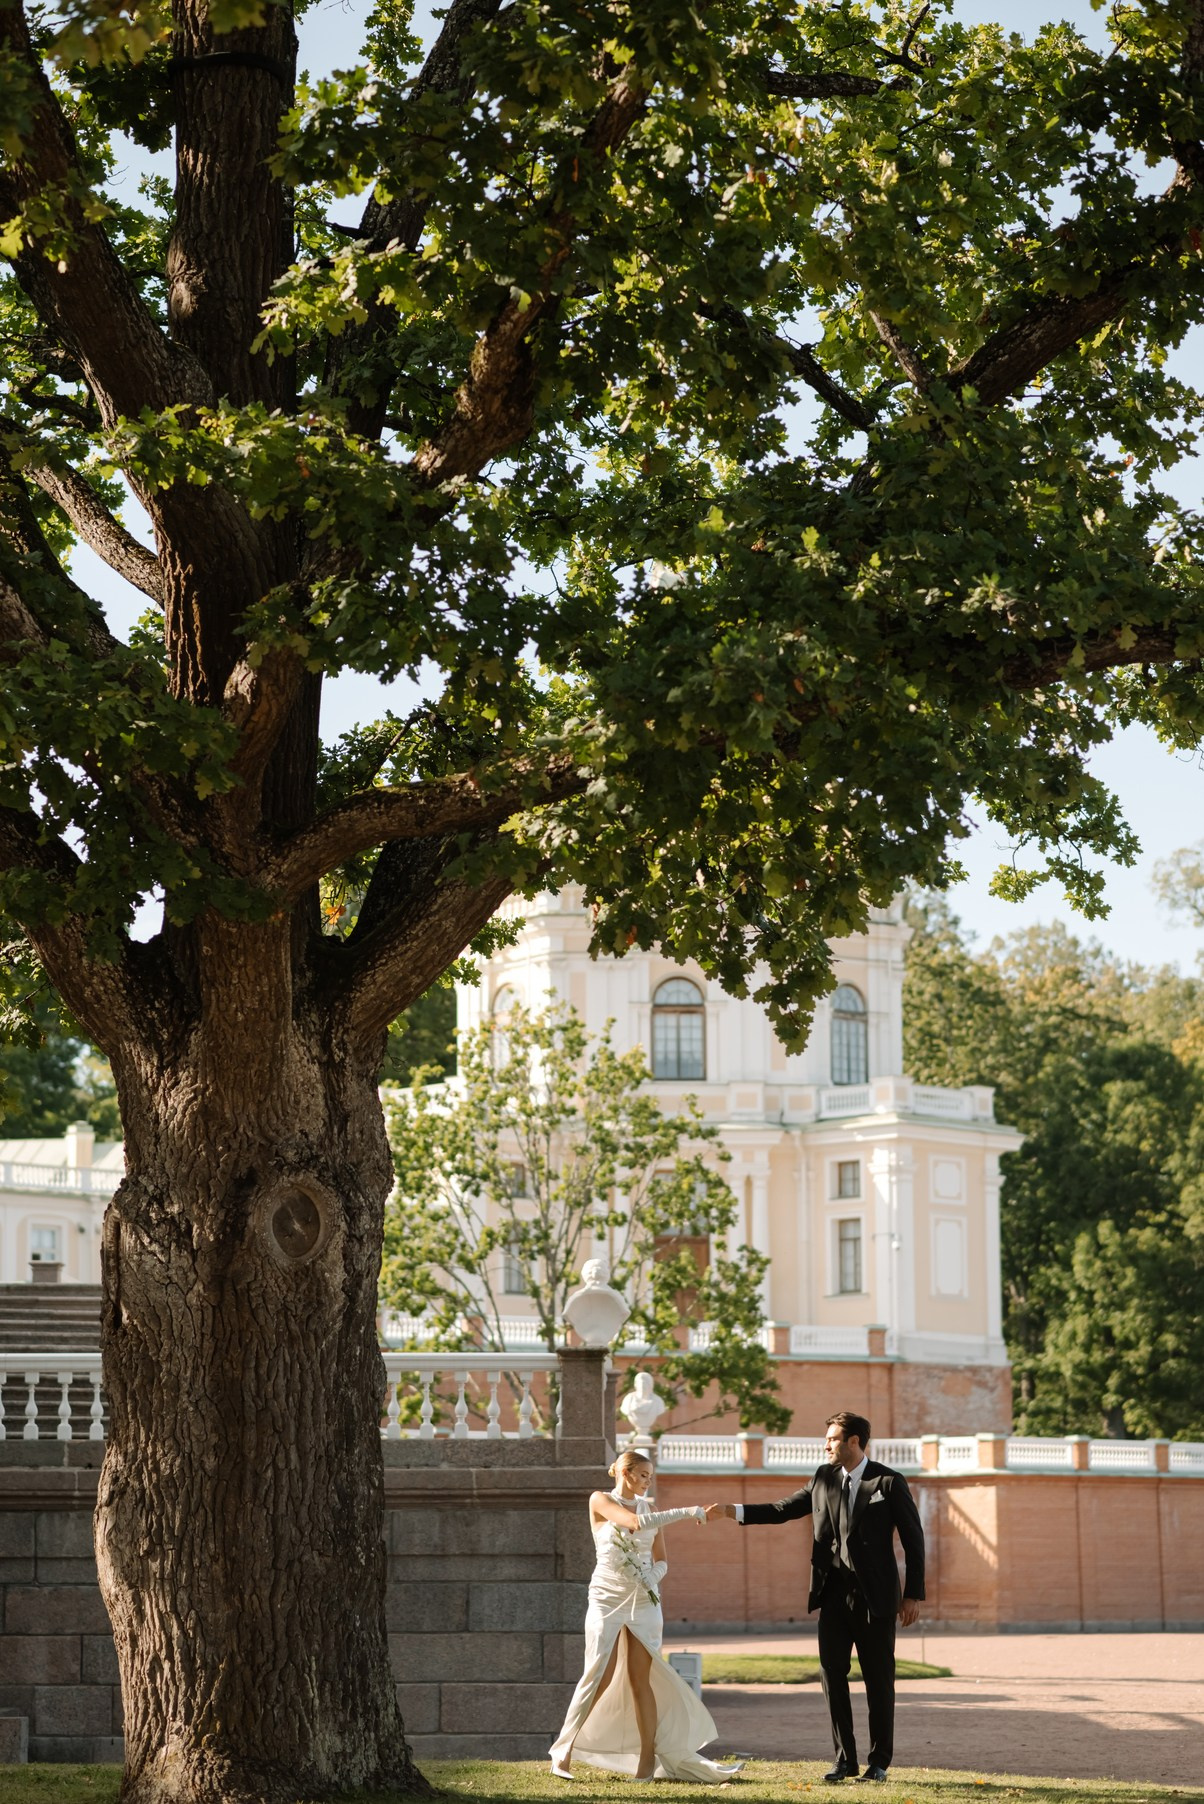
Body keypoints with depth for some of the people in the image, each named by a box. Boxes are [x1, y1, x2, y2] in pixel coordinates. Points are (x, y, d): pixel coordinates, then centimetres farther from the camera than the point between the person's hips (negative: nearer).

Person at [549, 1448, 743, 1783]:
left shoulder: (650, 1508, 10)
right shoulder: (601, 1501, -3)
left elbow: (661, 1559, 13)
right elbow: (635, 1522, -20)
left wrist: (652, 1576, -9)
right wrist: (685, 1513, -20)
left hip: (644, 1601, 4)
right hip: (607, 1599, -3)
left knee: (640, 1680, -1)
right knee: (600, 1677, -10)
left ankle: (648, 1759, 0)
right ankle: (565, 1751, 0)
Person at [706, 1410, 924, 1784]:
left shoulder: (889, 1482, -6)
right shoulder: (824, 1479, 8)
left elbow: (913, 1538, -5)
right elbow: (783, 1510, 13)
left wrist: (913, 1594, -8)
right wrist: (731, 1510, 3)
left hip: (875, 1597, -5)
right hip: (834, 1595, 5)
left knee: (878, 1679, 3)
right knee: (832, 1673, 2)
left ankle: (878, 1761, 12)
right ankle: (845, 1759, 9)